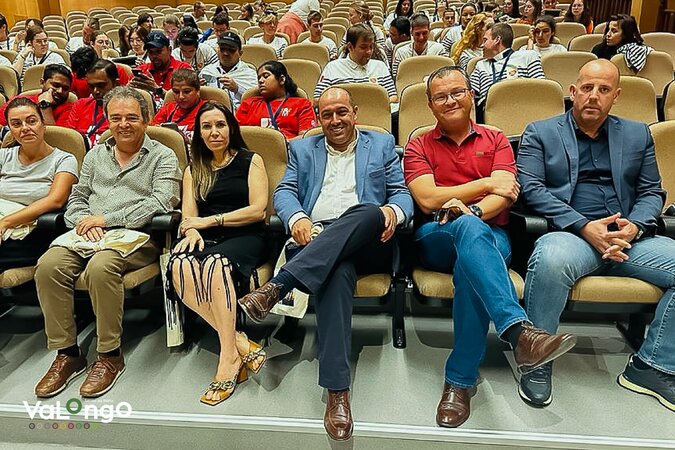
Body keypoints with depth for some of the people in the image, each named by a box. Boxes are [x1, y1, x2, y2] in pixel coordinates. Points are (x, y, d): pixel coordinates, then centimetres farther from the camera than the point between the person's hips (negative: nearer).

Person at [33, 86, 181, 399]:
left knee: (99, 268, -34)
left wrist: (107, 218, -13)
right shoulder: (95, 155, 23)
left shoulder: (163, 157, 5)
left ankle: (110, 355, -15)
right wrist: (85, 222, -4)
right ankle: (66, 353, -9)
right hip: (89, 234, 5)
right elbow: (76, 198, 21)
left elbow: (161, 203, -10)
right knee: (48, 265, -22)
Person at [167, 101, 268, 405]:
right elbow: (189, 215, 12)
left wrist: (210, 220, -4)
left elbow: (257, 210, -1)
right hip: (208, 241, 3)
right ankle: (240, 343, -29)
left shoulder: (251, 161, 11)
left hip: (245, 238, -3)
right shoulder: (193, 170, 23)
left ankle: (229, 359, -32)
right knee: (180, 265, -32)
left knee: (216, 263, -38)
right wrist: (192, 231, -12)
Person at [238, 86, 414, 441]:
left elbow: (402, 193, 12)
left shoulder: (381, 145, 21)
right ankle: (337, 392, -40)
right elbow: (283, 191, 11)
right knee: (337, 271, -37)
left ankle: (276, 286, -43)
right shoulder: (302, 149, 24)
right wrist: (297, 218, -13)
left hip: (368, 241, 1)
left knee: (370, 211, -36)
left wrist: (393, 210, -13)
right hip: (317, 241, 0)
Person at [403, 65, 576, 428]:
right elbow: (428, 199, -3)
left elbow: (504, 195, -1)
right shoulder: (419, 147, 15)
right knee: (469, 228, -37)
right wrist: (486, 184, 0)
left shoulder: (496, 141, 17)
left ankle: (461, 380, -29)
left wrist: (472, 209, -23)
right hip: (436, 239, -1)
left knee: (470, 268, -36)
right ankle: (520, 332, -51)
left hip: (491, 236, 1)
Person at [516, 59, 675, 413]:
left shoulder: (638, 134, 21)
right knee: (551, 260, -38)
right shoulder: (539, 133, 9)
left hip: (628, 237, 5)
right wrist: (584, 227, -14)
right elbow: (531, 189, -4)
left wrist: (634, 225, -7)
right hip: (569, 235, -4)